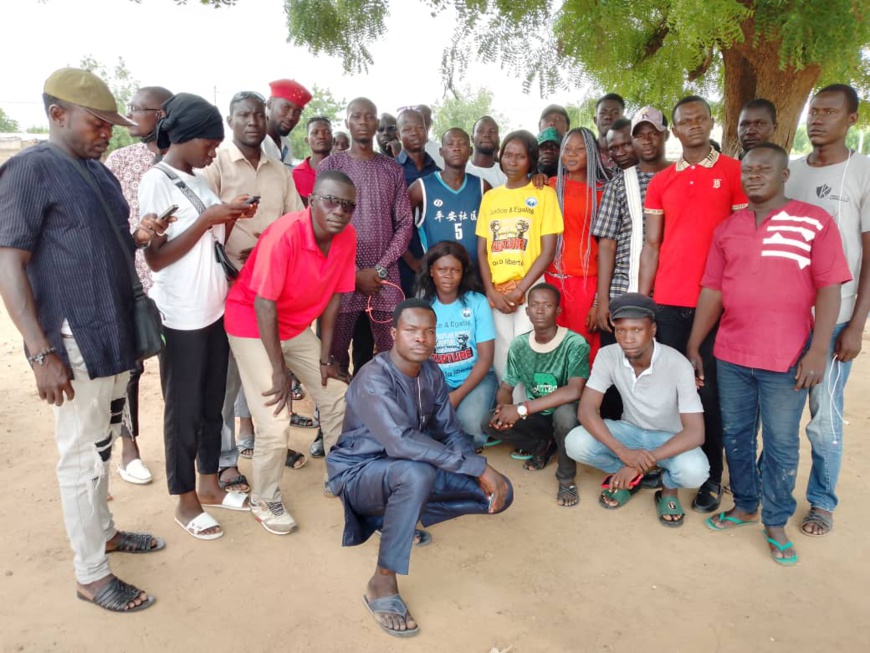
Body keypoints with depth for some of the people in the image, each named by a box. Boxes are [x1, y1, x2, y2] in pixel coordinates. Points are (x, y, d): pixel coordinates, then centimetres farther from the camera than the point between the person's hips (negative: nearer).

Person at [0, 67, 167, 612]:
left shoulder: (99, 172, 13)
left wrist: (139, 236, 0)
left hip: (115, 336, 8)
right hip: (74, 342, -8)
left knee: (102, 443, 20)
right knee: (83, 455, 3)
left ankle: (103, 530, 38)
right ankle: (91, 574, 18)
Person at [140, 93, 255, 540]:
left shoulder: (197, 180, 11)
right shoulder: (156, 182, -13)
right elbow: (156, 258, -17)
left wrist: (230, 218, -3)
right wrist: (207, 219, -20)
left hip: (214, 309, 8)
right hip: (181, 317, -8)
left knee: (212, 403, 16)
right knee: (183, 410, 6)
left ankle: (209, 485, 32)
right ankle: (185, 501, 22)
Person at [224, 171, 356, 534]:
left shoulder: (348, 238, -11)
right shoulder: (285, 234, -30)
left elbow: (334, 297, -3)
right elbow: (264, 305, -27)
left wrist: (325, 356, -3)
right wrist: (279, 371, -24)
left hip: (297, 325, 7)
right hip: (251, 324, -7)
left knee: (336, 397, 11)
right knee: (275, 423, -10)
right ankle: (264, 500, 15)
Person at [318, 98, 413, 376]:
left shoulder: (392, 169, 10)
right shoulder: (330, 166, 3)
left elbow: (404, 224, 6)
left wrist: (380, 269, -7)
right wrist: (355, 273, -8)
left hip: (385, 279, 2)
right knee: (335, 354, 3)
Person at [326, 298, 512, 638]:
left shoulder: (432, 372, -3)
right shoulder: (373, 379, -27)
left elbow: (451, 432, 0)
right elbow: (402, 442, -40)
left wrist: (483, 474, -17)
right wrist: (478, 467, -38)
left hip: (407, 471, 7)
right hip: (359, 473, -7)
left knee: (499, 492, -3)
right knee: (417, 473, -41)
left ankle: (398, 515, 8)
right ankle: (382, 584, -23)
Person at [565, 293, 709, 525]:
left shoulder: (678, 365, -27)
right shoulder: (607, 356, -19)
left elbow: (695, 432, -29)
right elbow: (586, 410, -22)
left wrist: (641, 462, -37)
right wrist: (622, 451, -38)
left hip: (670, 437, -2)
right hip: (630, 430, 2)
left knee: (693, 470, -36)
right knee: (576, 443, -26)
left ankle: (669, 488, 3)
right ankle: (630, 477, 5)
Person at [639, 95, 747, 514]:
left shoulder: (734, 172, 2)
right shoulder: (660, 182, 10)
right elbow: (651, 245, 10)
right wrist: (641, 299, 5)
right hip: (669, 301, 3)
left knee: (710, 388, 4)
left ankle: (711, 476, 17)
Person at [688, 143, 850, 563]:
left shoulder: (815, 221, -3)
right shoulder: (727, 228, 8)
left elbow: (828, 289, -6)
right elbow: (711, 291, 8)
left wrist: (818, 351, -13)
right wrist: (693, 348, 5)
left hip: (787, 358, -3)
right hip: (730, 355, 4)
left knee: (782, 445, 7)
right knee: (735, 437, 14)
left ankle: (776, 523, 25)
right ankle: (744, 506, 33)